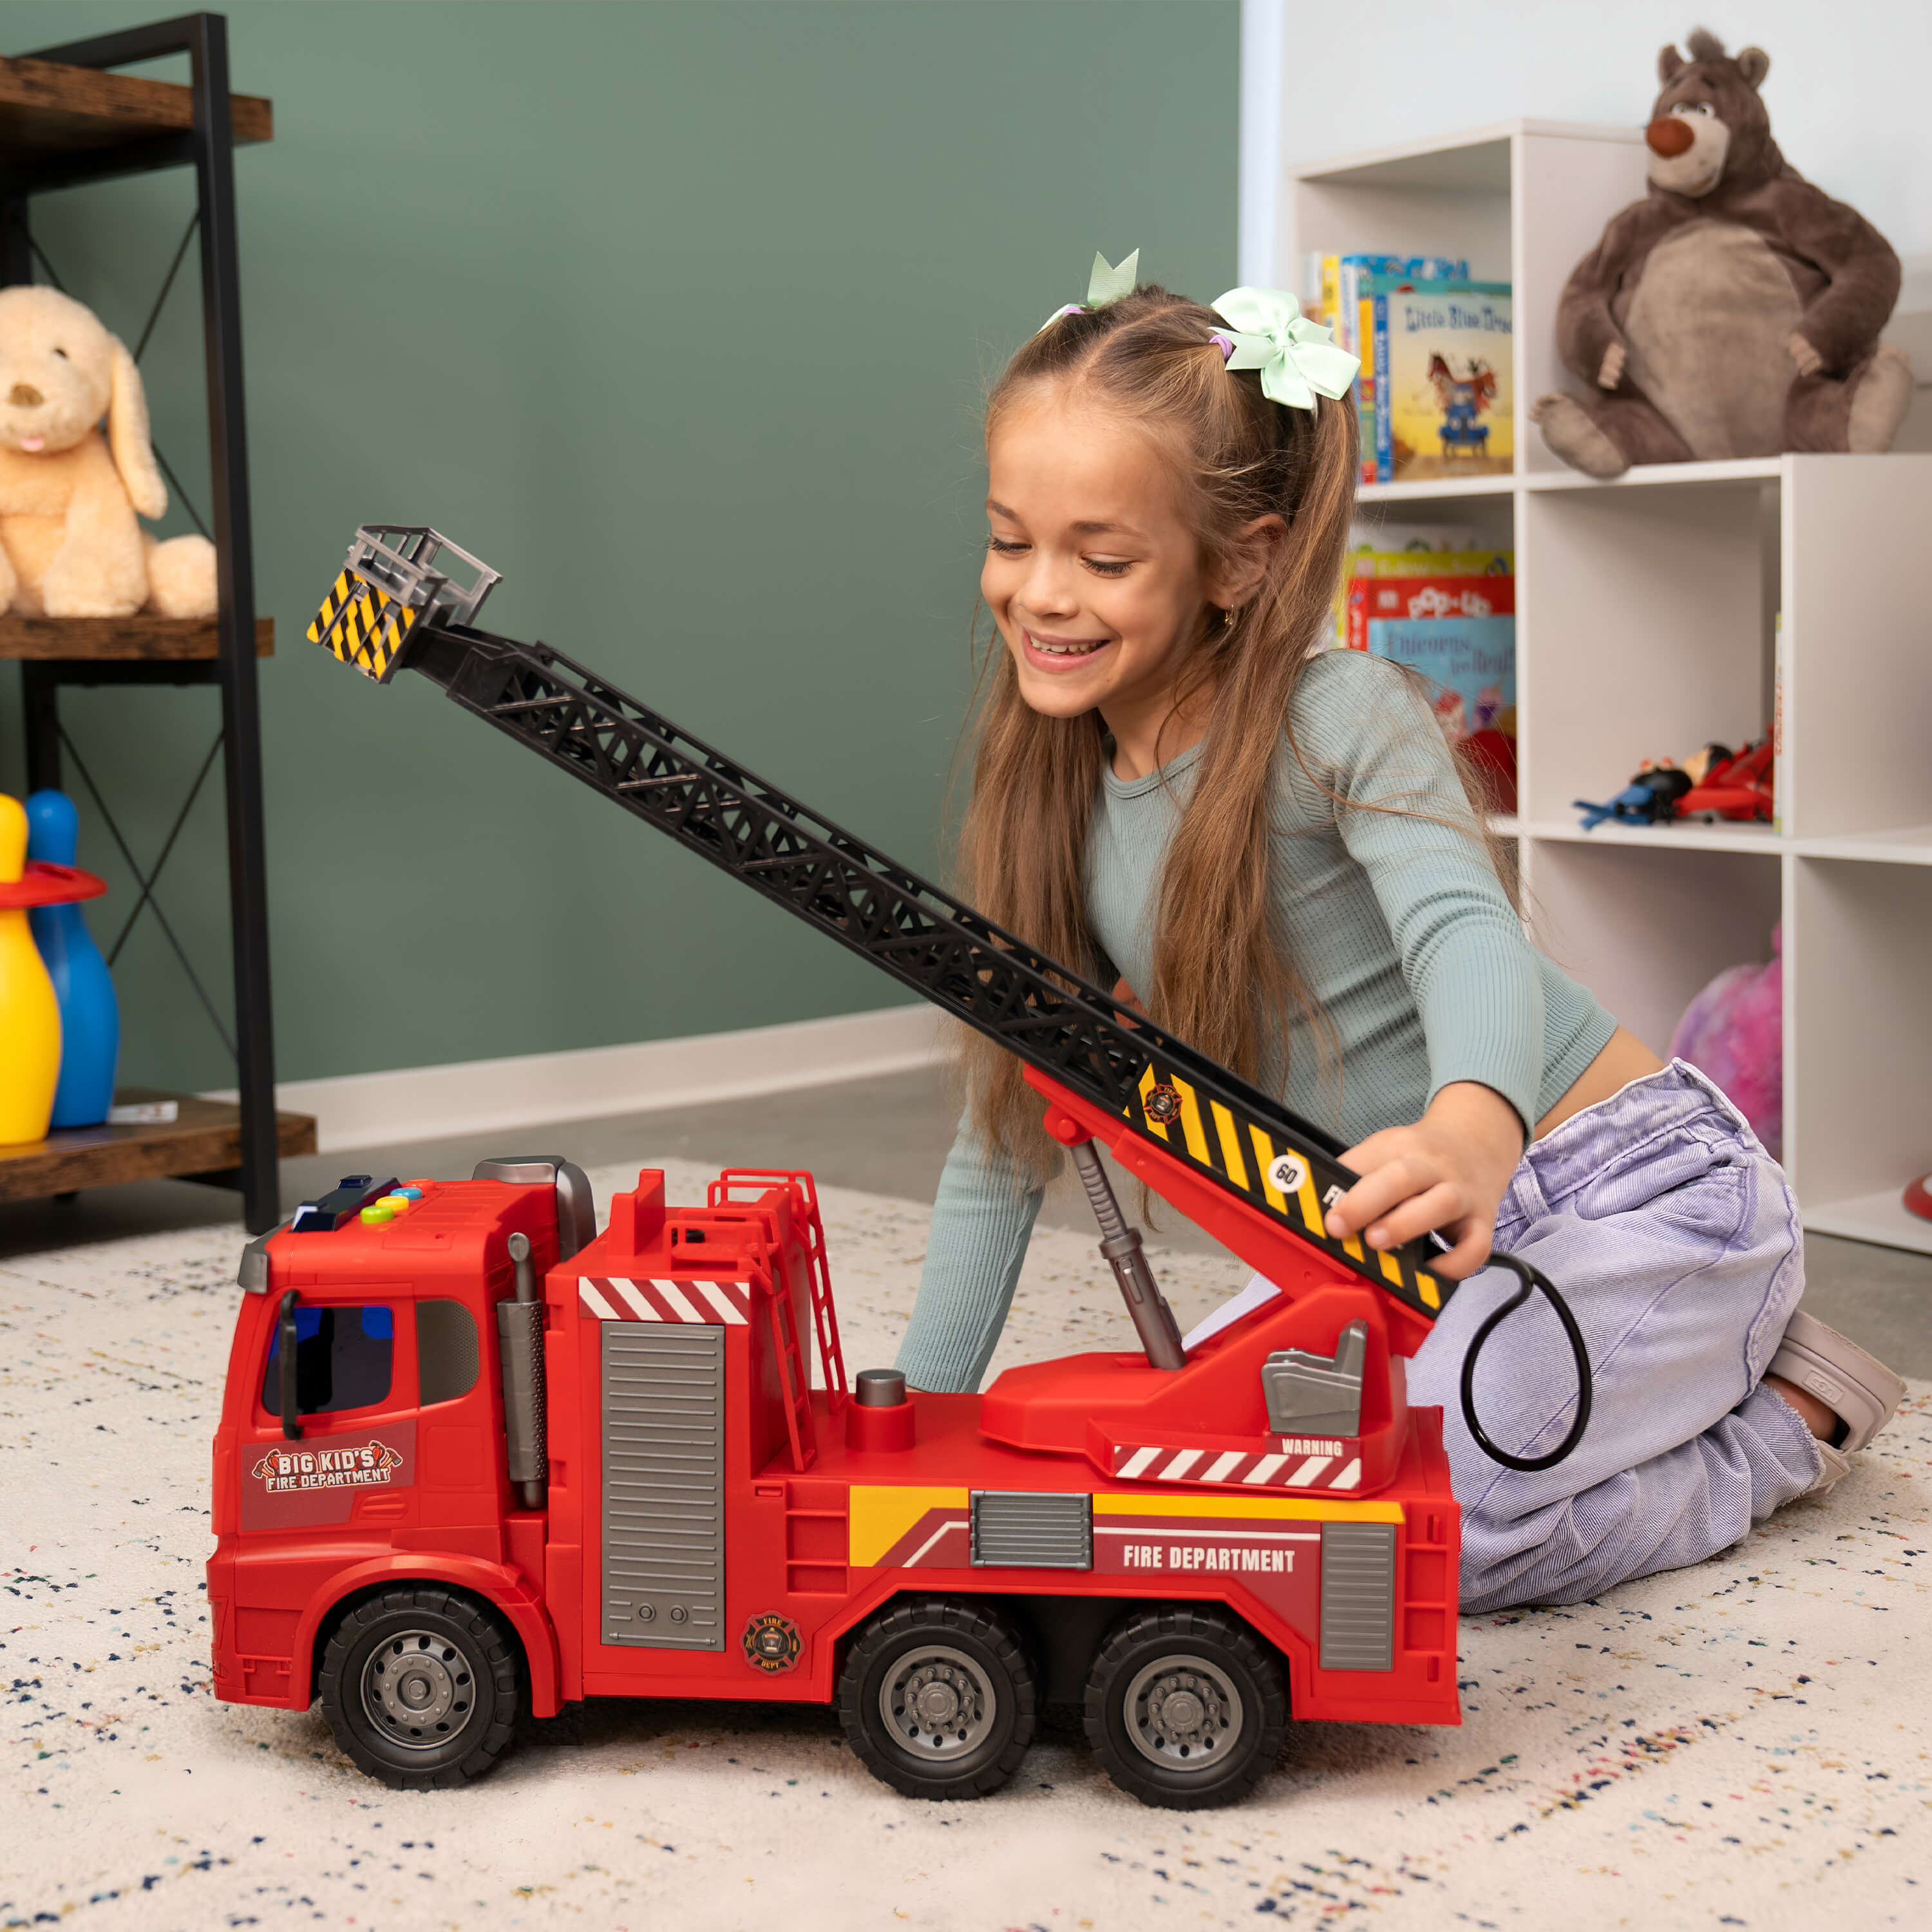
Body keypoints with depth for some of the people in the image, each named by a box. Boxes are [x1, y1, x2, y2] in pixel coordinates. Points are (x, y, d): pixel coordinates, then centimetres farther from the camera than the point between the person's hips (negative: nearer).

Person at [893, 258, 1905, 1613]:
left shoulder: (1344, 717, -17)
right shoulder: (1060, 802, 2)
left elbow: (1466, 934, -35)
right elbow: (1006, 1133, 6)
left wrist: (1470, 1130, -59)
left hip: (1633, 1194, -8)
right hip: (1431, 1248, 8)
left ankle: (1780, 1420, 2)